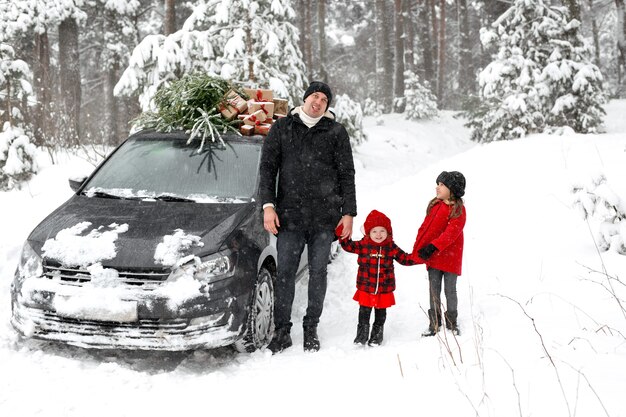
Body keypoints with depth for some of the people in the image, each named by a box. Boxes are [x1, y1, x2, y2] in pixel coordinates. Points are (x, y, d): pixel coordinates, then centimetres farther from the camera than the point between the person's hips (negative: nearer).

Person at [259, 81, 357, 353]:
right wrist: (268, 205, -5)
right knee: (284, 272, -1)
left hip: (324, 217, 0)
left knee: (318, 272, 5)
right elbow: (267, 167, 6)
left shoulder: (335, 132, 7)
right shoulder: (282, 128, 9)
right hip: (289, 215, 0)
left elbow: (346, 174, 8)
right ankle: (282, 331, 7)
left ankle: (311, 329, 16)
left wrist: (348, 212, 1)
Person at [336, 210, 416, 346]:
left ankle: (377, 335, 28)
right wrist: (341, 233, -13)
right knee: (364, 312, 7)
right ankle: (362, 335, 22)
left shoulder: (391, 247, -2)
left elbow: (405, 258, 3)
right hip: (365, 287, -1)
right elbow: (347, 245, 1)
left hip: (384, 289, 1)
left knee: (380, 313, 13)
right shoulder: (363, 245, -4)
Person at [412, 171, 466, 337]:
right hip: (433, 256, 5)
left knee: (450, 290, 6)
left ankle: (452, 323, 19)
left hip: (450, 257, -5)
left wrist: (433, 246, -29)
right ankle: (434, 324, 14)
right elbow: (425, 227, 13)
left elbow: (451, 233, -21)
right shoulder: (434, 205, 8)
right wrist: (419, 248, 7)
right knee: (434, 290, 7)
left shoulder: (458, 210, -11)